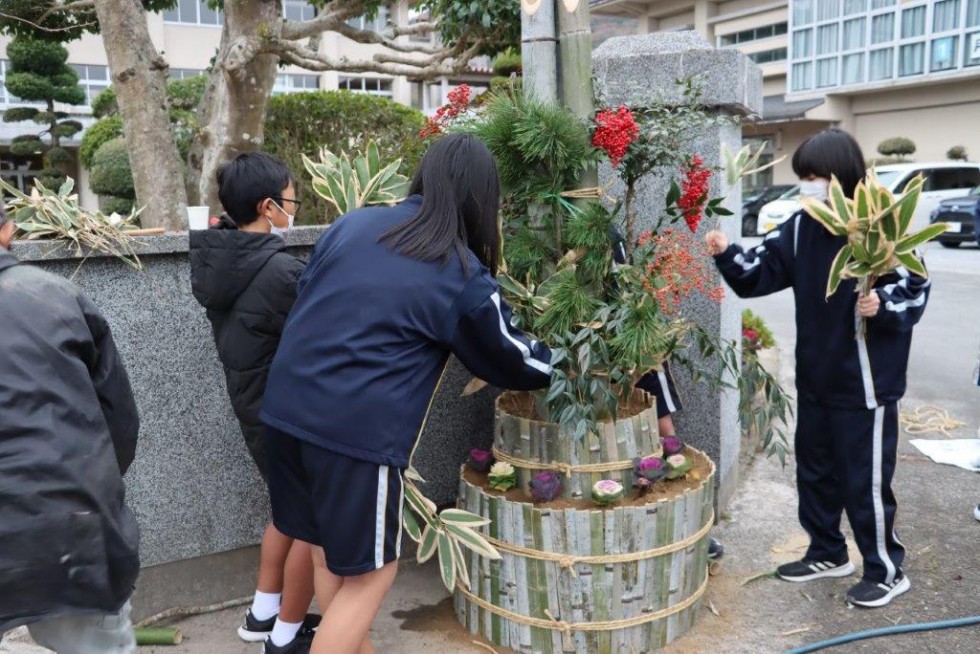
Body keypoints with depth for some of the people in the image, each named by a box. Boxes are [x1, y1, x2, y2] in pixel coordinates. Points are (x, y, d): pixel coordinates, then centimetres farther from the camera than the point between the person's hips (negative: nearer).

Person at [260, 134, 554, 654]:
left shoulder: (353, 223, 6)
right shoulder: (464, 279, -6)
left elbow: (302, 306, 14)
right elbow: (515, 363, 7)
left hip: (288, 408, 7)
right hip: (359, 430, -6)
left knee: (331, 555, 22)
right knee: (368, 573, 13)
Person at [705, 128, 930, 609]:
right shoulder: (801, 227, 3)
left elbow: (916, 289, -10)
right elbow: (760, 272, 4)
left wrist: (882, 306, -29)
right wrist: (727, 255, -13)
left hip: (865, 382, -7)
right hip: (815, 378, 7)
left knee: (865, 480, 4)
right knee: (814, 471, 19)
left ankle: (887, 570, 24)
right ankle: (828, 554, 38)